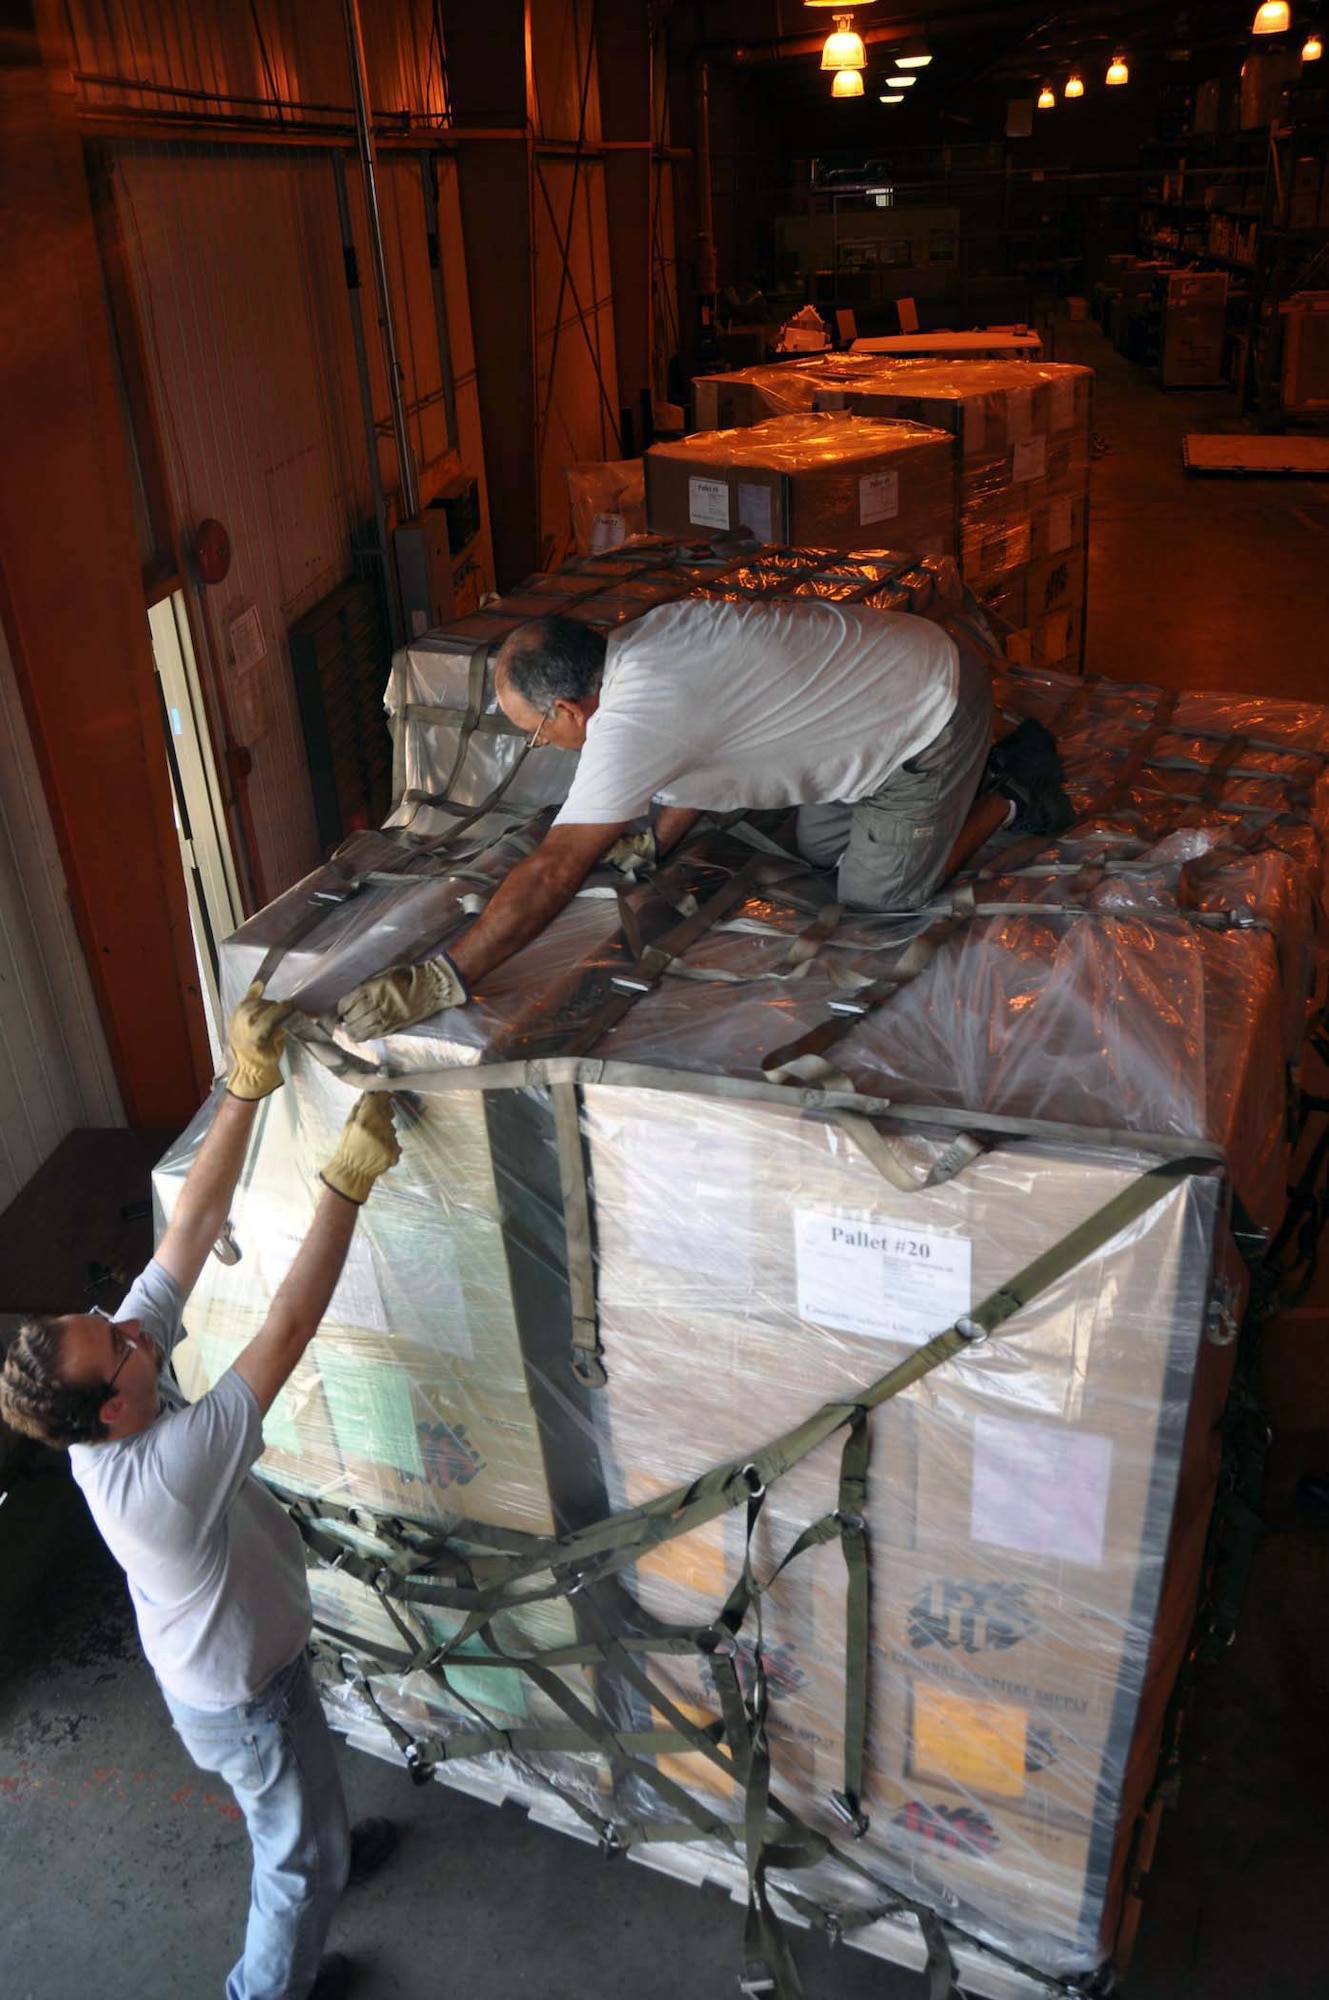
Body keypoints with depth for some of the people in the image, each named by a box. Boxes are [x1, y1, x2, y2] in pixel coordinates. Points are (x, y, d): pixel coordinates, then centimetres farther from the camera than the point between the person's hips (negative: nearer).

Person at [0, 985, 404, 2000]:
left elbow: (196, 1223, -25)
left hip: (235, 1653, 8)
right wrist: (349, 1180, -45)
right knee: (300, 1856, 21)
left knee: (307, 1799, 36)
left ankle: (332, 1853, 64)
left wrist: (248, 1086, -32)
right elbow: (288, 1329, -47)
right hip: (240, 1697, -7)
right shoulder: (157, 1476, -44)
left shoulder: (122, 1360, -23)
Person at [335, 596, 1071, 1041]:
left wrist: (435, 985, -32)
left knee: (877, 897, -1)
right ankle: (1003, 761, 28)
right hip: (904, 663, 9)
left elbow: (553, 872, -33)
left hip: (937, 709, -9)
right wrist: (654, 841, 11)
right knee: (820, 849, 18)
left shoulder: (635, 720, -30)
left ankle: (1010, 800, 15)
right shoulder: (645, 634, -3)